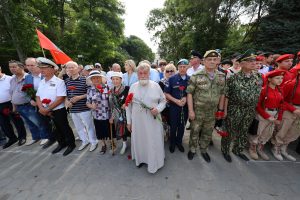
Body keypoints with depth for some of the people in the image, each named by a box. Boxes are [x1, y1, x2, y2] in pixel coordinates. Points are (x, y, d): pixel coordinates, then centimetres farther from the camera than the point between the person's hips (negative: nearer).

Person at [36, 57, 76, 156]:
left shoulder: (59, 82, -14)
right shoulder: (41, 82, 7)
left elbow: (60, 99, -20)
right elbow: (38, 97, 8)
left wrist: (47, 109, -16)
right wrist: (42, 109, -8)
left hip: (58, 111, -7)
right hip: (46, 113, 7)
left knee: (65, 128, 7)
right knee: (55, 129, 19)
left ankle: (71, 144, 26)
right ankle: (62, 143, 39)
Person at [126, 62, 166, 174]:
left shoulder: (155, 85, -3)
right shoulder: (133, 87, 1)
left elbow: (163, 100, 4)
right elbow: (128, 105, 5)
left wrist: (158, 109, -16)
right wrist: (129, 121, 5)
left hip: (153, 120, -1)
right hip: (137, 120, 2)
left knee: (153, 141, 10)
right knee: (139, 140, 16)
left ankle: (154, 163, 36)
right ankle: (141, 159, 43)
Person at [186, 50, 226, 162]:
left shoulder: (221, 76, 3)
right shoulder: (196, 76, -11)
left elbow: (222, 94, 10)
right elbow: (189, 93, -12)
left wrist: (220, 109, 8)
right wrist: (190, 110, -15)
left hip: (212, 112, 4)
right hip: (197, 111, -4)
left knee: (208, 133, 19)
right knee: (194, 131, 12)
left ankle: (203, 150, 43)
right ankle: (192, 149, 37)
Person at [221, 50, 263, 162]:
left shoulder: (259, 77, 3)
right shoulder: (233, 78, -13)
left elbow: (258, 94, 12)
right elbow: (226, 96, -12)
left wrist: (253, 109, 10)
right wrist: (225, 110, -13)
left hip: (250, 112, 5)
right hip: (234, 111, -5)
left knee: (244, 133, 20)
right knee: (229, 132, 8)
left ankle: (238, 150, 42)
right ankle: (225, 150, 30)